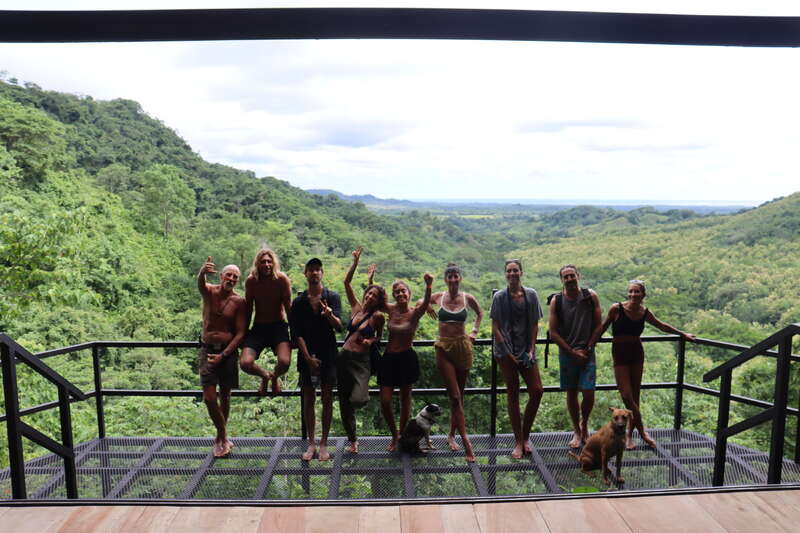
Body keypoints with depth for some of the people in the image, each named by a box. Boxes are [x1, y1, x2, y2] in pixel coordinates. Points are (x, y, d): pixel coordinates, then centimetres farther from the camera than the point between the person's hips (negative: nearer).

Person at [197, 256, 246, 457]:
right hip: (207, 349, 0)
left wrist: (223, 354, -15)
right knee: (209, 397, -7)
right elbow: (200, 283, -28)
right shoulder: (209, 291, -2)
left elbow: (241, 333, -6)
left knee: (225, 396, 10)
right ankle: (223, 436, 12)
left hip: (228, 352, 0)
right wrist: (203, 272, -52)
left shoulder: (239, 302, -4)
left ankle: (220, 437, 29)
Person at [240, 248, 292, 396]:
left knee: (284, 362, -26)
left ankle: (275, 378, 15)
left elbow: (288, 307, -4)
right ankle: (265, 375, 19)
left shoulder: (282, 279, -10)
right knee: (245, 363, -18)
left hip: (279, 326, -2)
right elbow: (248, 309, 6)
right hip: (258, 327, 2)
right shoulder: (251, 281, -5)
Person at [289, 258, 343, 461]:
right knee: (309, 399, 7)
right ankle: (311, 443, 17)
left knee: (327, 399, 4)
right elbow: (297, 333, 0)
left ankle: (324, 443, 13)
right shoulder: (299, 302, 4)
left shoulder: (332, 297, 1)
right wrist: (308, 358, -9)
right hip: (307, 356, 1)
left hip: (328, 355, -1)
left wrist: (330, 315, -34)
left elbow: (339, 327, -11)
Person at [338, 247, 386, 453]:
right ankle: (352, 439, 24)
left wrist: (371, 340, -12)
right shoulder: (356, 307, 5)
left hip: (361, 360, -4)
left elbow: (379, 336, 9)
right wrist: (355, 262, -1)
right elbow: (347, 282, 5)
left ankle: (362, 395, 16)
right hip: (344, 357, 4)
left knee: (358, 400, -21)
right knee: (344, 401, 9)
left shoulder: (378, 316, -5)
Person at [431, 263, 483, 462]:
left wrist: (474, 331, 12)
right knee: (455, 396, -7)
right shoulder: (438, 297, -2)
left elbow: (480, 313, 21)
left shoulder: (467, 298, 0)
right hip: (444, 348, -2)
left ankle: (452, 435, 26)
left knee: (458, 395, 10)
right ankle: (466, 442, -7)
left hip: (463, 347, 2)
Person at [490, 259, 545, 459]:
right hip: (506, 351, -3)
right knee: (513, 394, 2)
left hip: (526, 350, 3)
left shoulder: (531, 295, 5)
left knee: (537, 390, -4)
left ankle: (525, 436, 16)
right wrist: (509, 353, -10)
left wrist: (531, 350, -4)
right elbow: (495, 328, -5)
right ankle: (518, 442, 13)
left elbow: (535, 325, 7)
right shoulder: (499, 297, -3)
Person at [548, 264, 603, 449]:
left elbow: (598, 325, 2)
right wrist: (573, 352, -8)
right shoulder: (556, 301, -4)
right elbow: (553, 332, -4)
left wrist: (587, 349, -5)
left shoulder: (591, 296, -2)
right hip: (567, 353, 0)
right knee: (571, 393, 8)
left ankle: (584, 424, 24)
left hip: (587, 352, 0)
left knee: (588, 393, -5)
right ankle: (577, 431, 26)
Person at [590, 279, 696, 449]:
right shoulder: (617, 308, -13)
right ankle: (642, 431, 8)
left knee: (635, 396, 6)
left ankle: (629, 435, 19)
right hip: (620, 353, -3)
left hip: (637, 352, 4)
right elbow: (602, 328, -4)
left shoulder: (645, 313, -1)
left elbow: (662, 326, 19)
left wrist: (683, 334, 25)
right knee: (626, 396, -10)